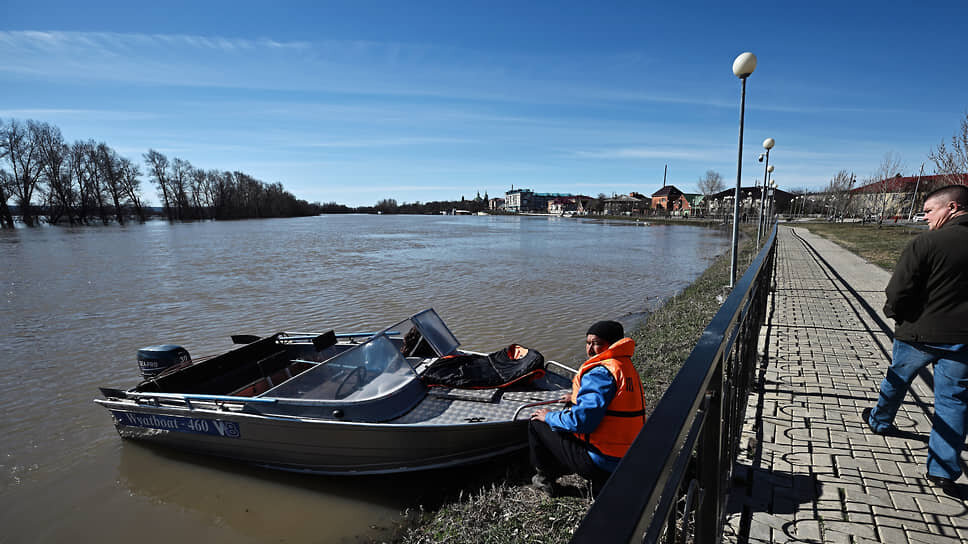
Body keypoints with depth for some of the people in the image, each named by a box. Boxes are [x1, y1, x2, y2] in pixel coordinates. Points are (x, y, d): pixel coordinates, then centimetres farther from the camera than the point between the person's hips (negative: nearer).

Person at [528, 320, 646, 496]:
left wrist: (550, 417, -10)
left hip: (602, 464, -9)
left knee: (536, 424, 3)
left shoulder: (601, 373, -23)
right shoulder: (627, 366, 7)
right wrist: (578, 398, 30)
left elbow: (582, 420, -27)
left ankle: (546, 478, 20)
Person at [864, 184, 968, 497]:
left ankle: (880, 421, 44)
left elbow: (898, 292, -18)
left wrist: (894, 313, 2)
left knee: (897, 380, 21)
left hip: (919, 333, -3)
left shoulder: (927, 243, -17)